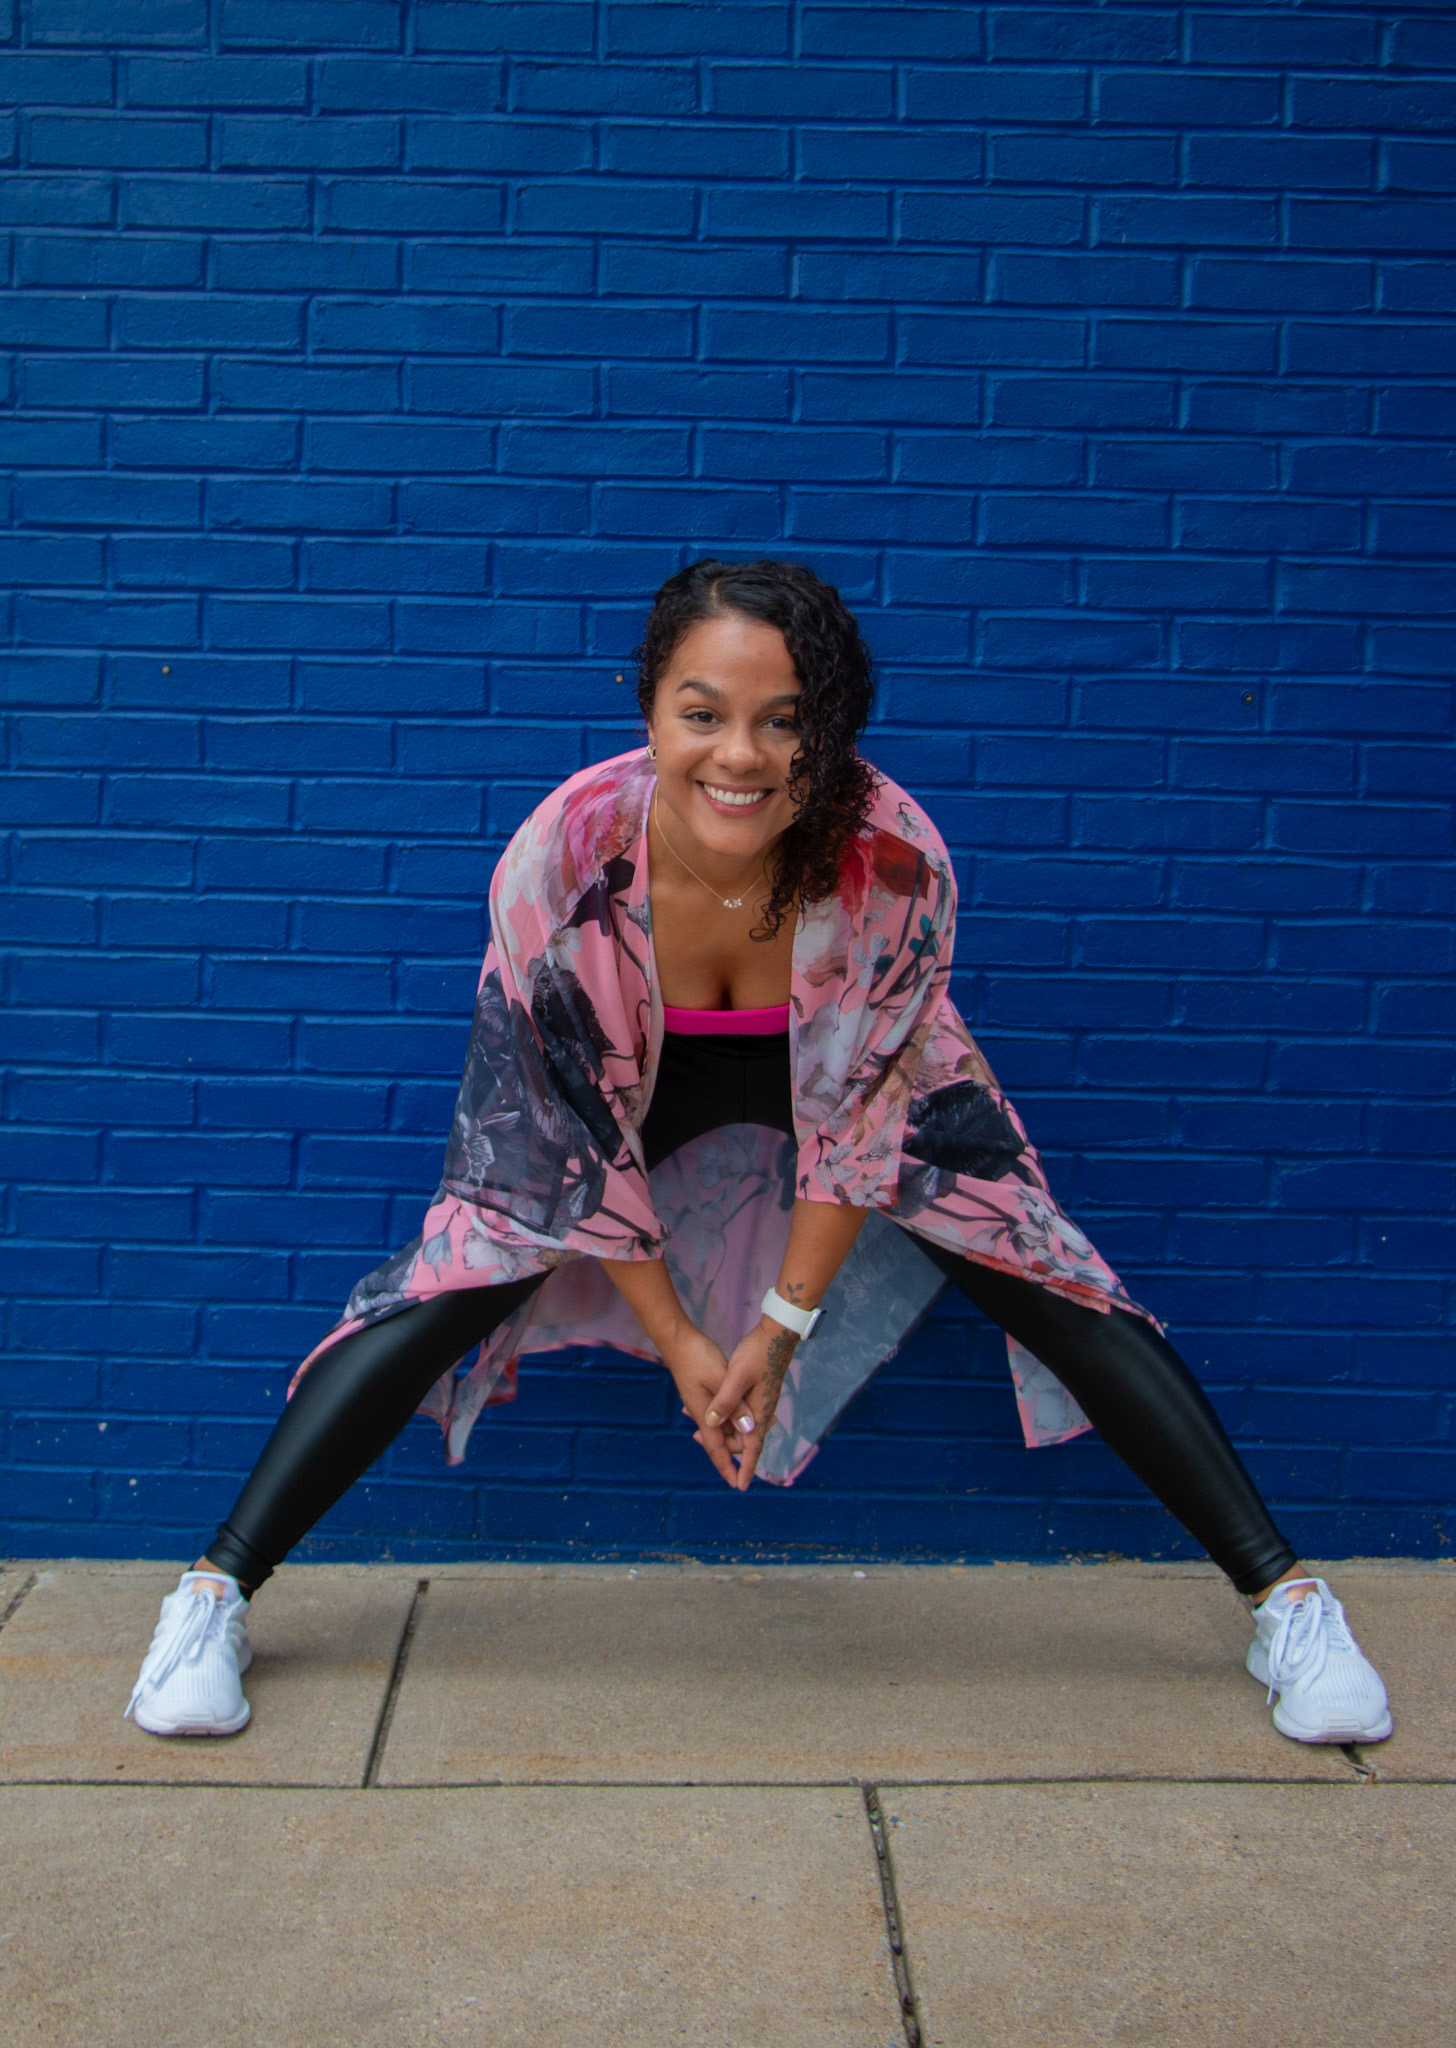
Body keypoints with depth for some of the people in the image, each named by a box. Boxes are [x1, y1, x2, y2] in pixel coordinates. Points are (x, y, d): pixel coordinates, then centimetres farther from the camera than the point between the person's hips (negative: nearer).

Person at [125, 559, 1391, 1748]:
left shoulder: (893, 859, -35)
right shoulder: (563, 859, -34)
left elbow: (861, 1110, -20)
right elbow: (577, 1127, -20)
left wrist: (784, 1321, -14)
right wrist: (674, 1335, -14)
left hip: (867, 1081, 0)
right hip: (636, 1095, 1)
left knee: (1050, 1286, -10)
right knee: (452, 1288, -11)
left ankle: (1287, 1598, 6)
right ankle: (217, 1592, 5)